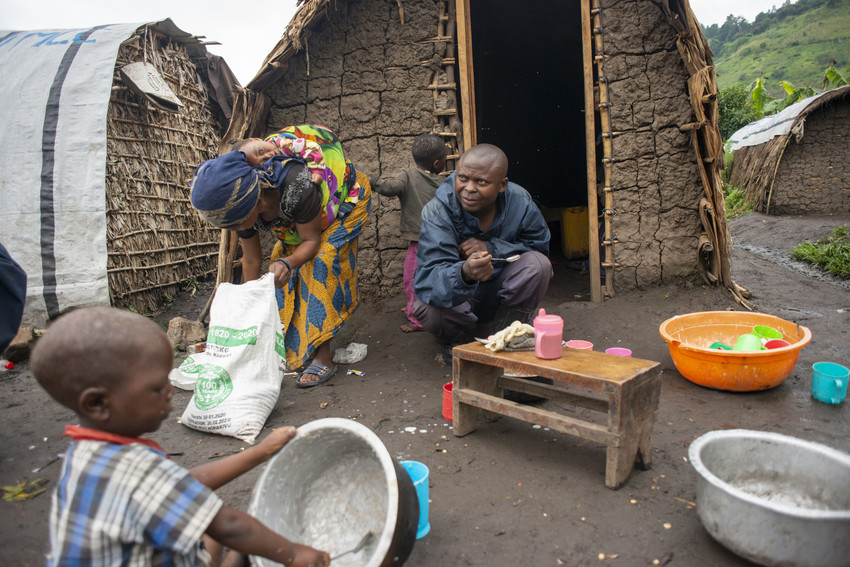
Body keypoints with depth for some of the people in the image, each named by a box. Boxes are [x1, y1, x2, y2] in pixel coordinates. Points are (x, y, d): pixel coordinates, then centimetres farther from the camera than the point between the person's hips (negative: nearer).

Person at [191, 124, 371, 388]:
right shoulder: (242, 207, -19)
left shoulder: (297, 188, -43)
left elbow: (312, 240, -29)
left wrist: (288, 263, -48)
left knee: (321, 264, -24)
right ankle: (291, 349, 9)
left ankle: (323, 358, -22)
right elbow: (251, 261, -6)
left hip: (345, 200, -7)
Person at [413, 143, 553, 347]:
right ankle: (462, 337, 3)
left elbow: (539, 246, -4)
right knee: (429, 309, -34)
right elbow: (428, 279, -32)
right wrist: (464, 273, -57)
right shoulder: (437, 211, -23)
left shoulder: (520, 203, -15)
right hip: (459, 301, -2)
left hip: (501, 293, 3)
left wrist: (492, 248, -23)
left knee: (538, 264, -23)